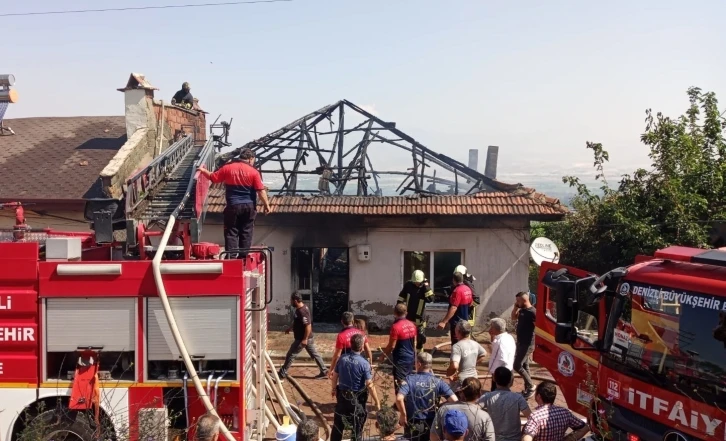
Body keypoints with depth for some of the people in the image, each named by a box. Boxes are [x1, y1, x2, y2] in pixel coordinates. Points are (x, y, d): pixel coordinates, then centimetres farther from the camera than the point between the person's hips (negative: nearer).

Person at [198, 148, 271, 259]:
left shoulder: (227, 168, -1)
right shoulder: (253, 172, -5)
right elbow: (261, 191, -9)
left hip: (233, 206, 0)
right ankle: (243, 256, 12)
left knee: (231, 232, 5)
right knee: (246, 232, 10)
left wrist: (203, 170, 26)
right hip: (249, 206, 0)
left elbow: (213, 177, 9)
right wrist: (266, 204, -1)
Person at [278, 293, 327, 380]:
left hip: (302, 339, -10)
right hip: (307, 338, 10)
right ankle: (323, 372, 20)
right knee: (314, 354, 14)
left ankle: (282, 373, 13)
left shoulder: (302, 311, -26)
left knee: (291, 355, 2)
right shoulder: (300, 309, 6)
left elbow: (308, 326, -28)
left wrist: (304, 339, -25)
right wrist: (290, 328, 26)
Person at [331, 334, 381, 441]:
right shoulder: (364, 363, -22)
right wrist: (377, 401, -11)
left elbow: (335, 376, 3)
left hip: (342, 394, 4)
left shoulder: (342, 358, -8)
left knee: (338, 422, 19)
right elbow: (370, 385, -20)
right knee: (358, 424, 15)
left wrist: (334, 389, 21)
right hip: (357, 398, -4)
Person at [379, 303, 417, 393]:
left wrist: (383, 356, -3)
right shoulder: (412, 325, 3)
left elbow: (391, 346, -16)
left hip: (400, 360, -7)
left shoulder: (396, 327, -19)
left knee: (399, 384, -1)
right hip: (411, 358, 7)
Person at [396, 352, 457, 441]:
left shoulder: (410, 379, -12)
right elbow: (454, 400, -15)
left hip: (413, 424, -1)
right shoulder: (438, 382, -7)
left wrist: (403, 414, -12)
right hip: (431, 424, 1)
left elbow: (399, 398, -26)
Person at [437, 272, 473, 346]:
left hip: (457, 322, -9)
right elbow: (470, 303, 20)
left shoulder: (457, 290, -23)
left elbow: (453, 308, -29)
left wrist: (444, 322, -31)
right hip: (464, 320, 9)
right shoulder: (467, 289, 5)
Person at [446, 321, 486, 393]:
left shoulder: (457, 346, -23)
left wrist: (448, 374, -16)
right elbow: (483, 354, 20)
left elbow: (454, 366, -34)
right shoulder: (474, 344, 0)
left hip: (460, 382, -7)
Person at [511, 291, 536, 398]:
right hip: (521, 343, 9)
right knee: (524, 366, 15)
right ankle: (528, 388, 25)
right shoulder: (522, 310, 6)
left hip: (527, 344, -9)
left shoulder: (532, 312, -22)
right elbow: (513, 318, 21)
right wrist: (515, 307, 6)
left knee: (517, 366, -8)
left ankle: (531, 386, 6)